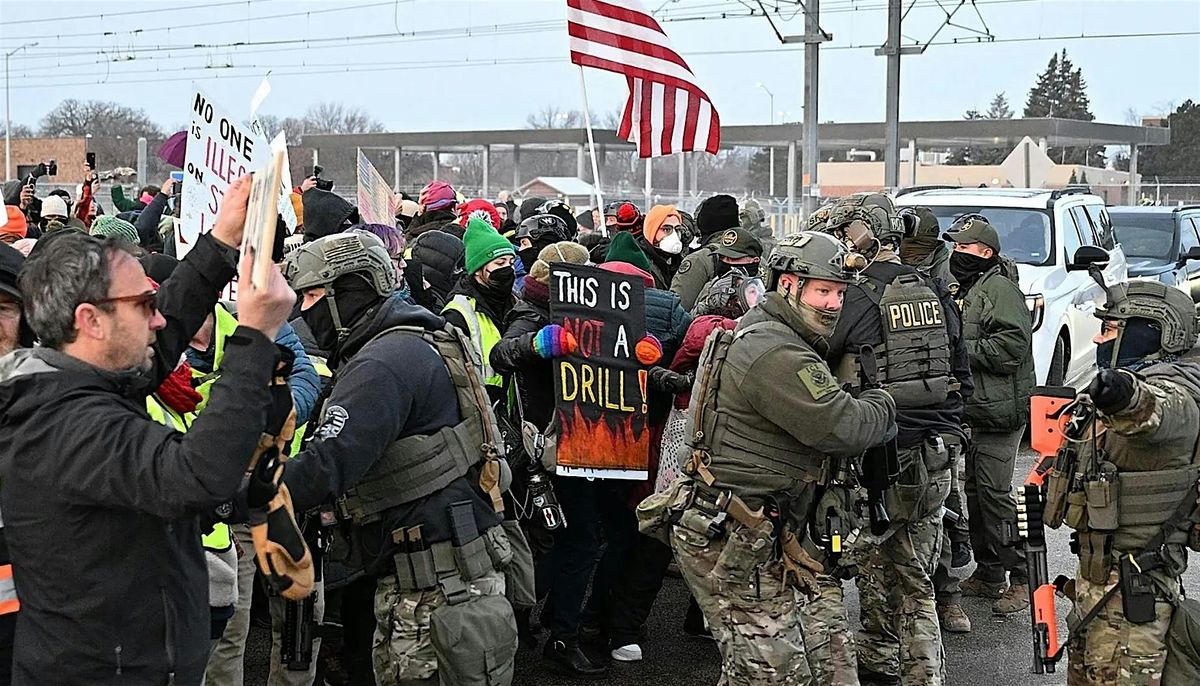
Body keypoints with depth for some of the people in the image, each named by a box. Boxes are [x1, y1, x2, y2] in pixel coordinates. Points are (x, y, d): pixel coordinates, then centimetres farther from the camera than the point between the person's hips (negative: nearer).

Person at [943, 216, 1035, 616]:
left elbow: (1013, 344, -20)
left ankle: (1020, 578, -1)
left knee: (995, 493, -9)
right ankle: (988, 574, 21)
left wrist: (963, 350, -17)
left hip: (998, 413, -10)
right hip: (971, 412, 10)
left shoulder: (998, 288, -9)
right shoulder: (963, 292, 21)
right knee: (975, 493, 12)